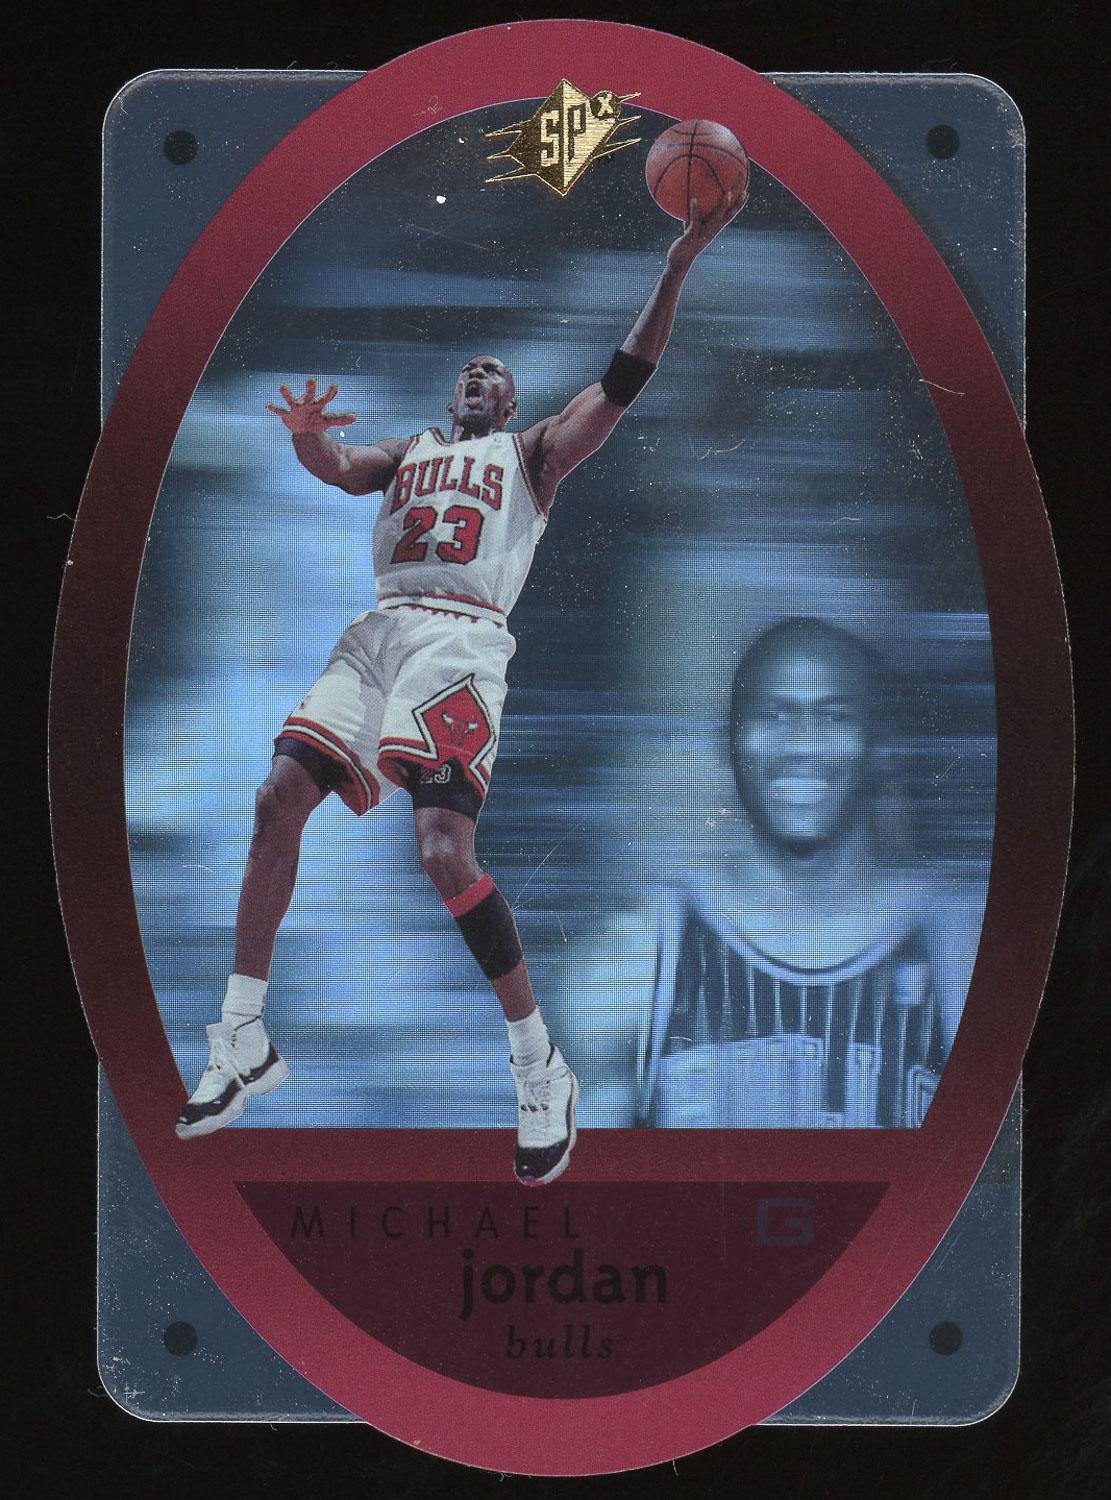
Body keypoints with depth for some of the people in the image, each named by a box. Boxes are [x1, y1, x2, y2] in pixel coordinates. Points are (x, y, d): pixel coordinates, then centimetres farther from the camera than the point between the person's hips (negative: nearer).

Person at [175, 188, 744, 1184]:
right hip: (378, 633, 5)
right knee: (278, 800, -8)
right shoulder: (408, 451, 29)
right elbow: (336, 467, 11)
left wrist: (677, 266, -4)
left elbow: (622, 384, 6)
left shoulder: (533, 454, 18)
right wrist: (306, 434, -14)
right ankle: (243, 1045, 1)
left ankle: (543, 1068, -10)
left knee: (445, 851, -20)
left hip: (461, 642, -5)